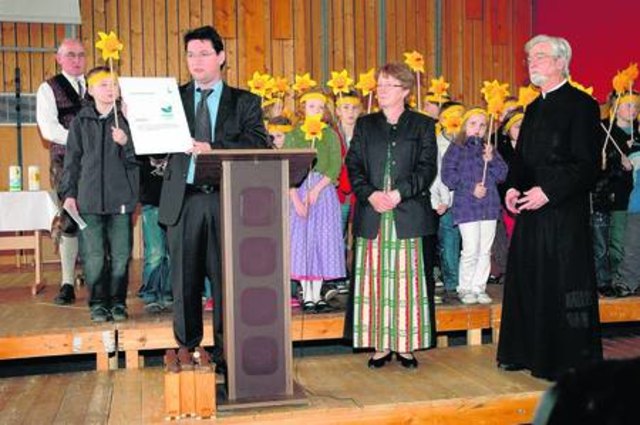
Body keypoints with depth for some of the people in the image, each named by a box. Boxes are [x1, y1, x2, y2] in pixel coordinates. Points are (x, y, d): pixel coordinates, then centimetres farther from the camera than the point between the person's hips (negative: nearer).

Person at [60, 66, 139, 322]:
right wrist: (69, 193, 5)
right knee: (94, 257, 1)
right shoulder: (81, 121, 7)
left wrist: (126, 143, -16)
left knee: (120, 256, 2)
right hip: (89, 198, 0)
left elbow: (137, 158, 3)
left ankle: (118, 302, 16)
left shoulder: (127, 118, 4)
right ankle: (98, 303, 14)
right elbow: (72, 160, 10)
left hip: (120, 198, 0)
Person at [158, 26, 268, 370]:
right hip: (184, 198, 1)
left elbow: (258, 143, -6)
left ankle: (226, 354, 14)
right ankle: (186, 348, 20)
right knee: (185, 278, 5)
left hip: (227, 199, -1)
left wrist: (213, 148, -18)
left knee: (227, 276, 2)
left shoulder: (245, 102, 10)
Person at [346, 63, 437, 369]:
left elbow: (427, 167, -2)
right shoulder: (365, 125, 15)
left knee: (407, 278, 1)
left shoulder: (422, 125, 7)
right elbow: (353, 165, 7)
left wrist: (399, 193, -15)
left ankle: (406, 345, 10)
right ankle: (380, 344, 11)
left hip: (408, 215, -2)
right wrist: (370, 194, -11)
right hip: (371, 216, 2)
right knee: (375, 277, 3)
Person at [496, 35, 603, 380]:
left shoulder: (581, 105, -7)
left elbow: (587, 164, -13)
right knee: (526, 283, 11)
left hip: (564, 212, -8)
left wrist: (548, 191, -20)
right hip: (530, 210, 8)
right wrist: (513, 187, 3)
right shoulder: (534, 109, 17)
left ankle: (571, 360, 12)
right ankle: (527, 353, 24)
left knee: (563, 286, -1)